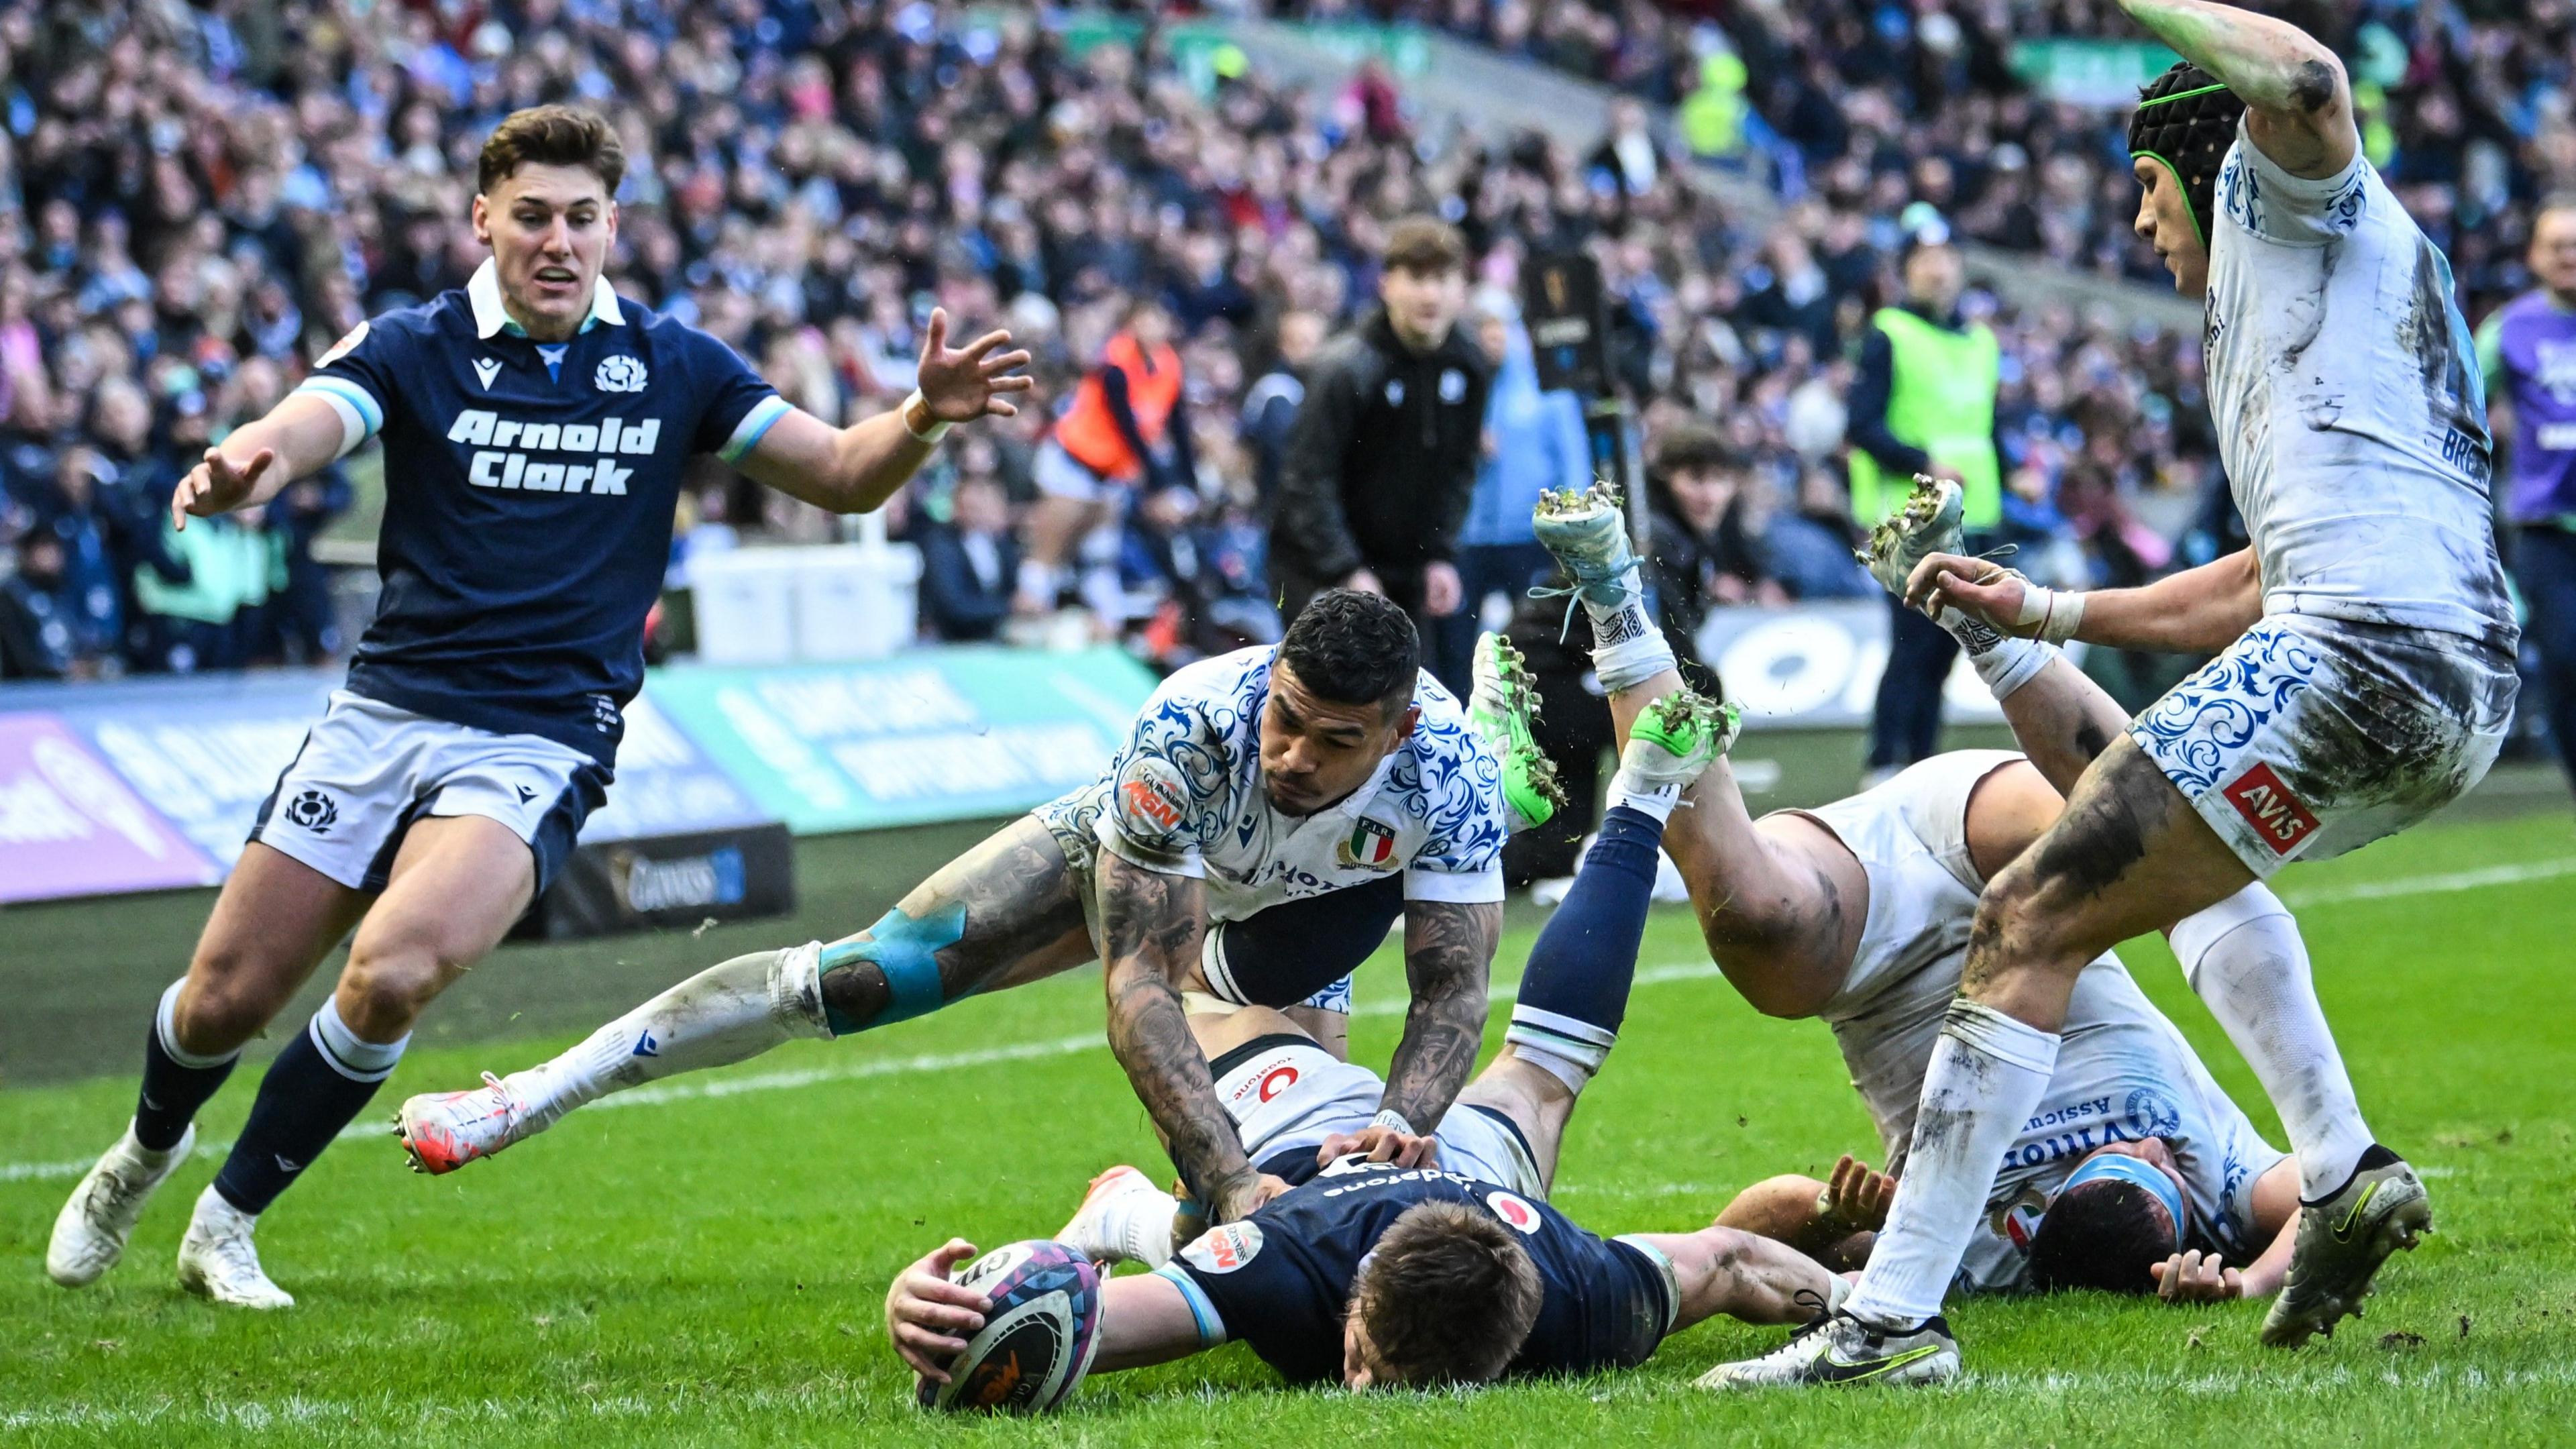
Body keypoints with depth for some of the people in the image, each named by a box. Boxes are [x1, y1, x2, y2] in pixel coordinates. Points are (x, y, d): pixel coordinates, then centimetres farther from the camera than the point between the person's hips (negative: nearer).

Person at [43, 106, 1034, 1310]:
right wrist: (246, 467, -45)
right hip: (382, 714, 1)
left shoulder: (670, 368, 4)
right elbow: (297, 431, -20)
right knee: (225, 998, 2)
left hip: (537, 747, -1)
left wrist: (924, 416, -15)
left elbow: (844, 475, 7)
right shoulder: (413, 350, -1)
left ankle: (227, 1224, -5)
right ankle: (147, 1150, 39)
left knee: (394, 970, -26)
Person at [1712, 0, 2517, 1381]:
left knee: (2030, 924, -9)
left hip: (2357, 649, -10)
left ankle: (1892, 1317, -15)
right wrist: (2046, 615, 35)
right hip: (2470, 690, 10)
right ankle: (2342, 1173, 20)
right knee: (2199, 858, 38)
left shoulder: (2294, 196, 9)